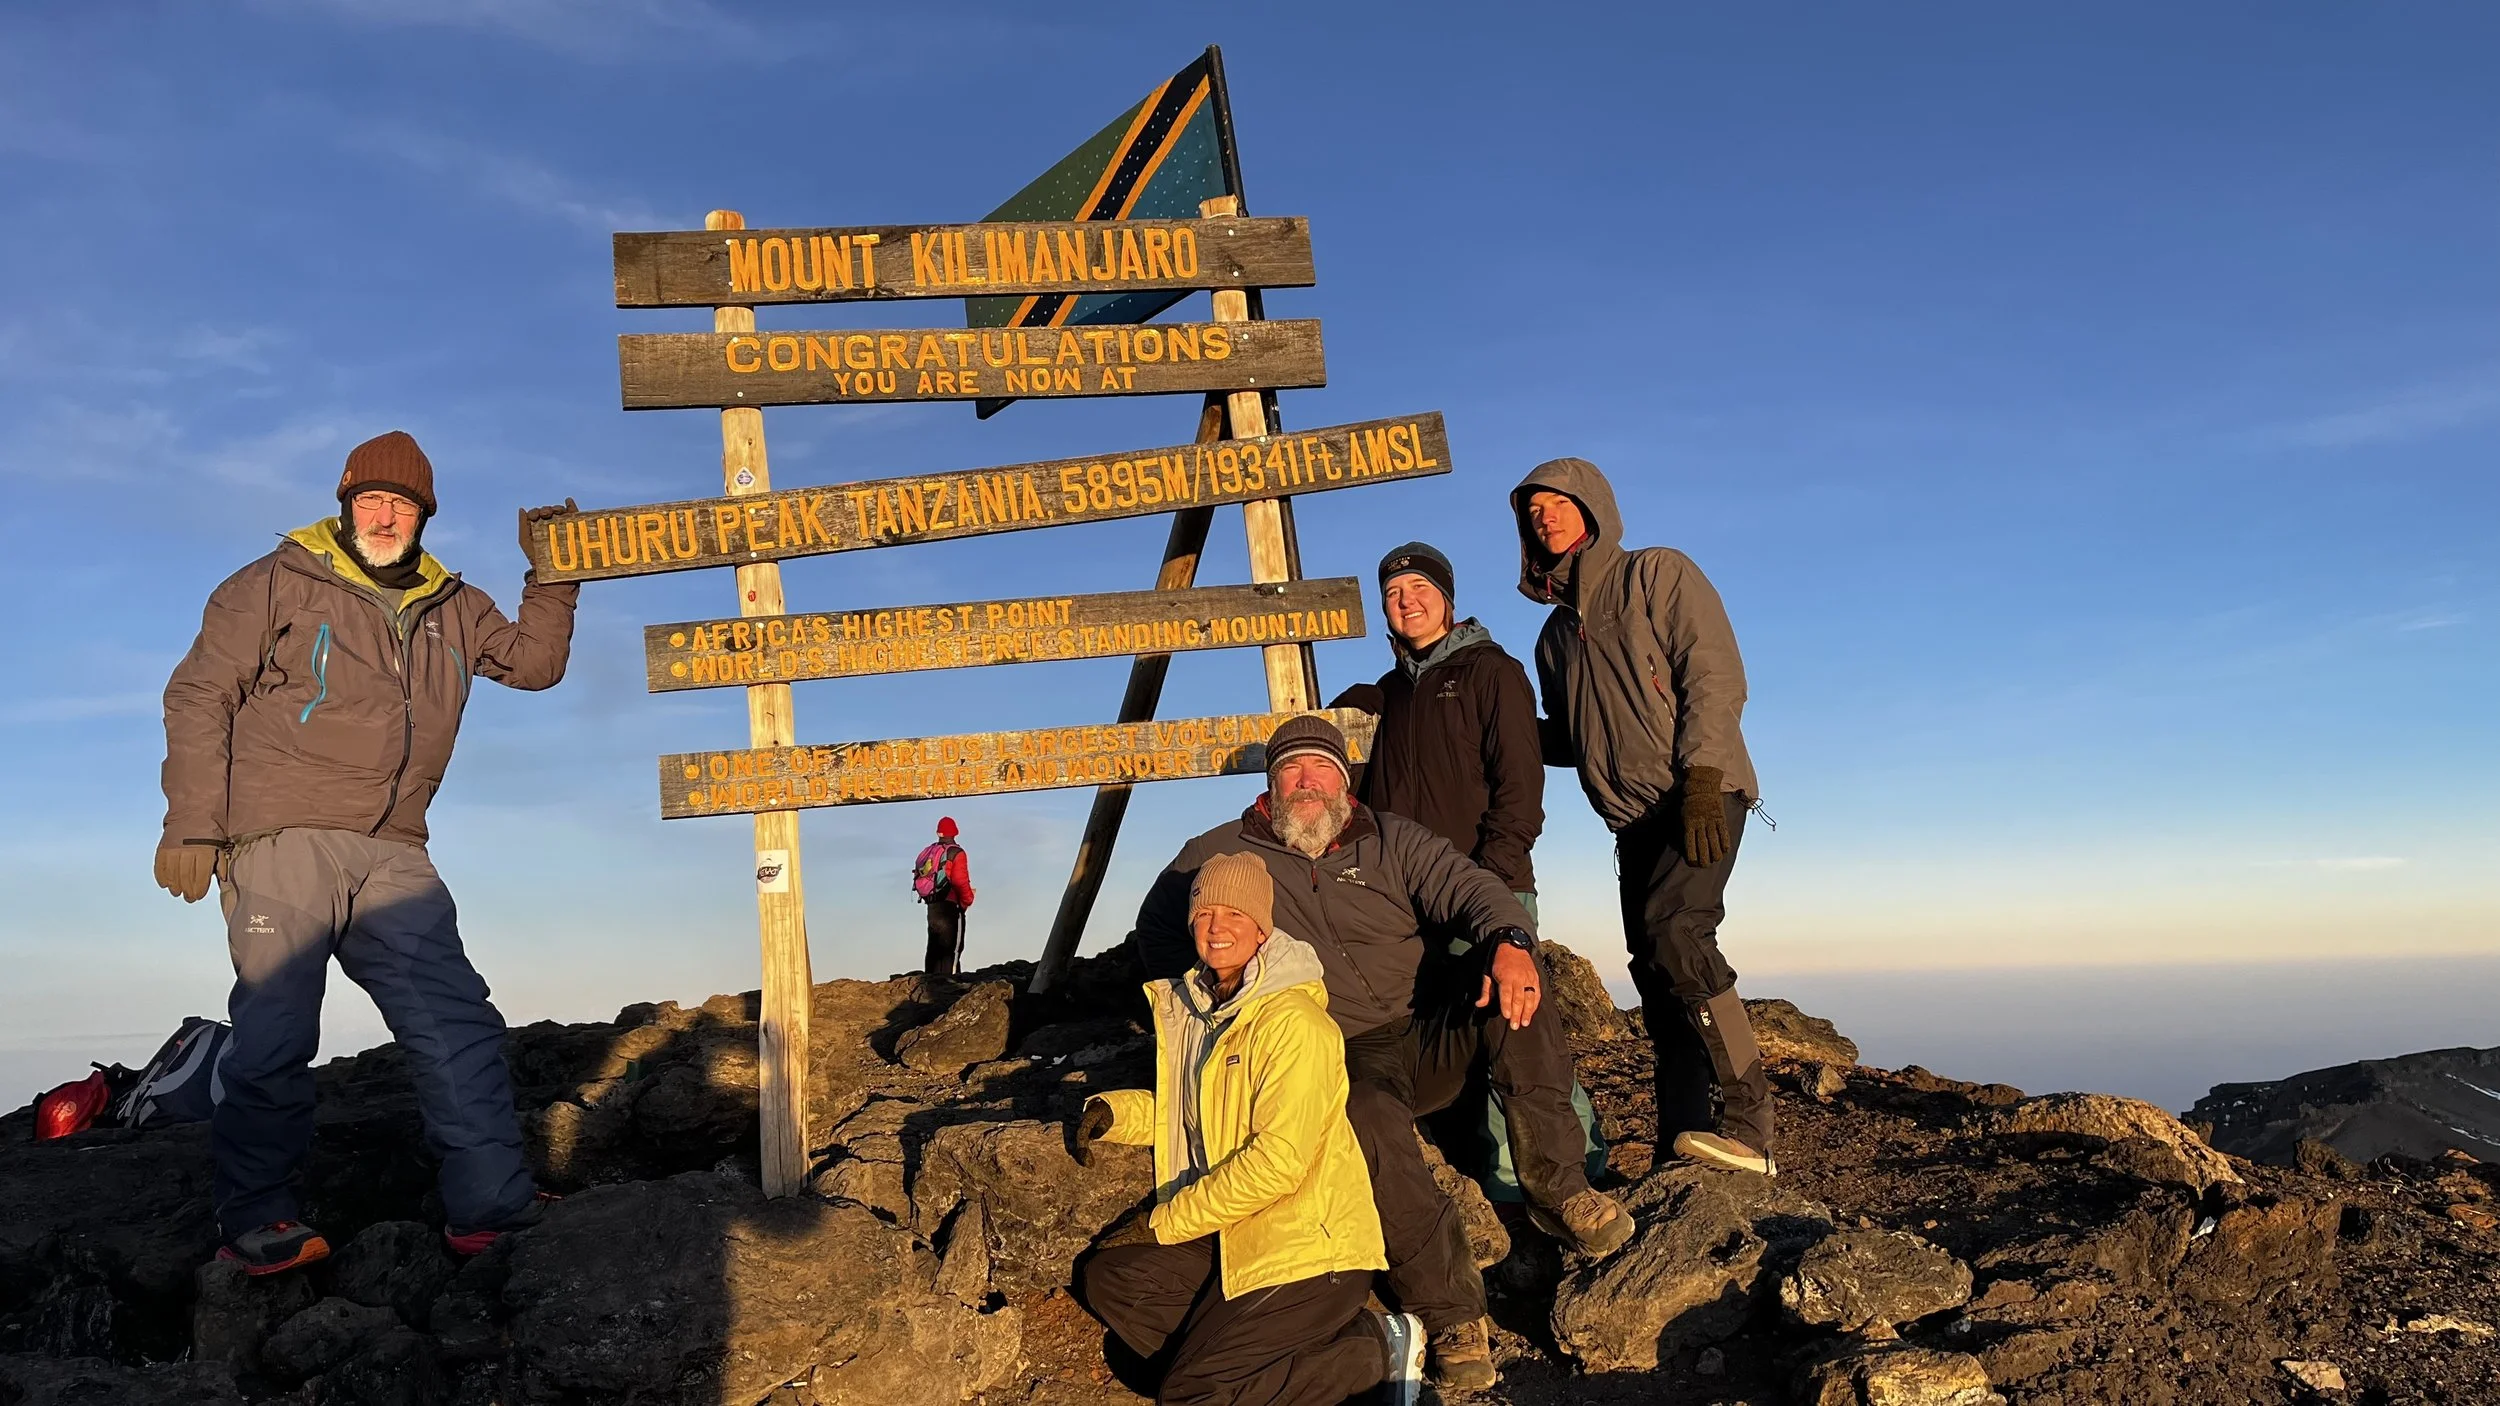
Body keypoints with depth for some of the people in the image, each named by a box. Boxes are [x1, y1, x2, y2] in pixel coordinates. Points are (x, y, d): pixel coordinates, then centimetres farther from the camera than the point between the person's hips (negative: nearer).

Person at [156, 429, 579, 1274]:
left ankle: (491, 1207, 0)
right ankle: (254, 1221, 11)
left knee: (458, 1025, -3)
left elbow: (536, 662, 22)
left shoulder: (451, 609, 18)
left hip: (391, 856, 5)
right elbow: (198, 697, 1)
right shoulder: (278, 585, 3)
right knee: (274, 1037, -5)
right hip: (282, 845, -4)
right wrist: (192, 823, -7)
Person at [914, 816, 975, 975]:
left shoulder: (928, 853, 12)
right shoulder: (956, 853, -9)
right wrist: (967, 900, -3)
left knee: (934, 948, 14)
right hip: (951, 906, -7)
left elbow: (919, 879, 11)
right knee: (952, 949, -5)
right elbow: (960, 881, -18)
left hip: (932, 908, 7)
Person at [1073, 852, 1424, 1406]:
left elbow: (1278, 1161, -23)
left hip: (1307, 1251, -9)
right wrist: (1115, 1113, 0)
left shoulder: (1293, 1023, -19)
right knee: (1105, 1279, 0)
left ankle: (1376, 1347, 0)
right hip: (1234, 1237, 9)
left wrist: (1164, 1221, -15)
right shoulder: (1193, 1007, 9)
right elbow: (1189, 1115, 20)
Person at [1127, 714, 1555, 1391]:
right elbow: (1158, 932, 14)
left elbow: (1468, 888, 0)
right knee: (1369, 1120, -36)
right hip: (1342, 1060, -3)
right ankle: (1450, 1312, -28)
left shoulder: (1390, 840, 12)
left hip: (1422, 1033, 3)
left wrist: (1509, 940, -23)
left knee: (1514, 995, -25)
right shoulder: (1222, 852, 9)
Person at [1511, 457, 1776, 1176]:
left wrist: (1701, 781, -20)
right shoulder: (1556, 635, 21)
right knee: (1656, 973, 2)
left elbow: (1716, 677, -9)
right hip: (1633, 821, 7)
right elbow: (1568, 742, 24)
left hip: (1699, 799, -7)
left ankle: (1748, 1126, -20)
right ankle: (1682, 1150, 6)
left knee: (1673, 934, -24)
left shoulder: (1659, 573, 2)